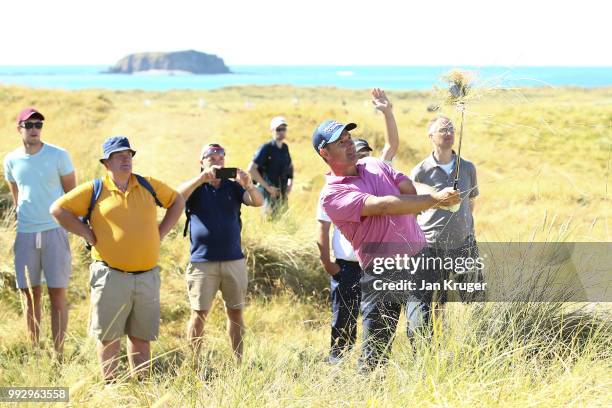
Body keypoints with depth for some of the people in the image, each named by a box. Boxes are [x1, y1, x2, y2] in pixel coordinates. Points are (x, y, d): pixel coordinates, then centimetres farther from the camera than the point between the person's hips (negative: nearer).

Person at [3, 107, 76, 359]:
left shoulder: (59, 156, -3)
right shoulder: (11, 160, 5)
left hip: (55, 232, -2)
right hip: (25, 234, 3)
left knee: (57, 294, -1)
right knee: (30, 296, 5)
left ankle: (58, 354, 3)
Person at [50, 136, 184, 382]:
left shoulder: (148, 186, 10)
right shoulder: (94, 190, 1)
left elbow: (177, 201, 23)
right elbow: (58, 209, 1)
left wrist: (161, 232, 12)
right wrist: (88, 235, -3)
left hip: (147, 276, 3)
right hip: (111, 276, -3)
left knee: (141, 336, 9)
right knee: (109, 336, 2)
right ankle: (110, 387, 11)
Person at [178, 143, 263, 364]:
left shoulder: (233, 187, 8)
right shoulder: (196, 188, 2)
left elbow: (258, 202, -7)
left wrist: (249, 185, -29)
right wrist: (202, 178, -34)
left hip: (234, 261, 3)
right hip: (203, 262, -2)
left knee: (236, 312, 8)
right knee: (199, 314, -1)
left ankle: (239, 361, 16)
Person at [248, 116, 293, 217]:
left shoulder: (285, 148, 9)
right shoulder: (266, 148, -13)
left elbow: (290, 165, 28)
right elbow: (251, 169, -19)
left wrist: (290, 182, 11)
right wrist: (267, 187, -19)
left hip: (283, 193, 7)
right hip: (269, 193, -7)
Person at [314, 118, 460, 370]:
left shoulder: (374, 165, 14)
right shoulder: (332, 195, -8)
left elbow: (412, 189, 5)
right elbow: (382, 206, -20)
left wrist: (435, 194, -18)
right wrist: (435, 200, -22)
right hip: (381, 277, -4)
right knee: (375, 349, 1)